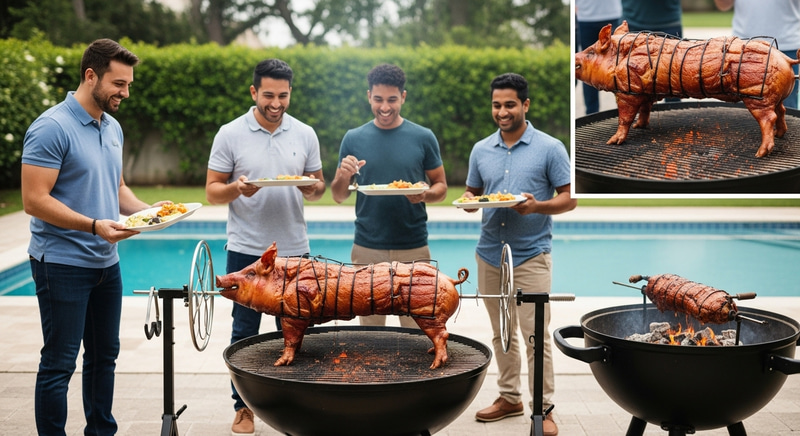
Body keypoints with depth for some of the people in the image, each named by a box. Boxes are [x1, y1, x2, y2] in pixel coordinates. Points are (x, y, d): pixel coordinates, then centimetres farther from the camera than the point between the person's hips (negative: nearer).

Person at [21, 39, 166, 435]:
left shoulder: (113, 127, 10)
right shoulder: (52, 127, -15)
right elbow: (34, 200, -20)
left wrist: (147, 210, 2)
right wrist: (93, 225, -28)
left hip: (106, 262, 8)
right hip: (62, 265, -8)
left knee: (104, 356, 17)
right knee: (59, 364, -1)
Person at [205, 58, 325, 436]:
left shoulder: (305, 134, 5)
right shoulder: (230, 135, -2)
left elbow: (318, 185, 12)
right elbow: (212, 192, -1)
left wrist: (313, 188, -12)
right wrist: (237, 188, -22)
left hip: (294, 249, 2)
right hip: (246, 251, -2)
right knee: (245, 333, 6)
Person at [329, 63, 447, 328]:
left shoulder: (423, 138, 2)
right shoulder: (353, 139, 5)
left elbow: (441, 187, 7)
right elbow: (338, 196, 8)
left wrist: (424, 195, -14)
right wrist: (344, 175, -13)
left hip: (413, 249, -1)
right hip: (367, 249, 1)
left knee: (416, 327, 3)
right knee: (369, 327, 7)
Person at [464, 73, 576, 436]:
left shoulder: (550, 148, -4)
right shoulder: (481, 150, 8)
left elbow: (569, 200, -4)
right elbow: (471, 195, 16)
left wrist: (537, 206, -22)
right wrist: (468, 202, -8)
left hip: (531, 254, -4)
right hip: (489, 253, 4)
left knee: (535, 332, -4)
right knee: (501, 332, 12)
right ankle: (509, 397, 25)